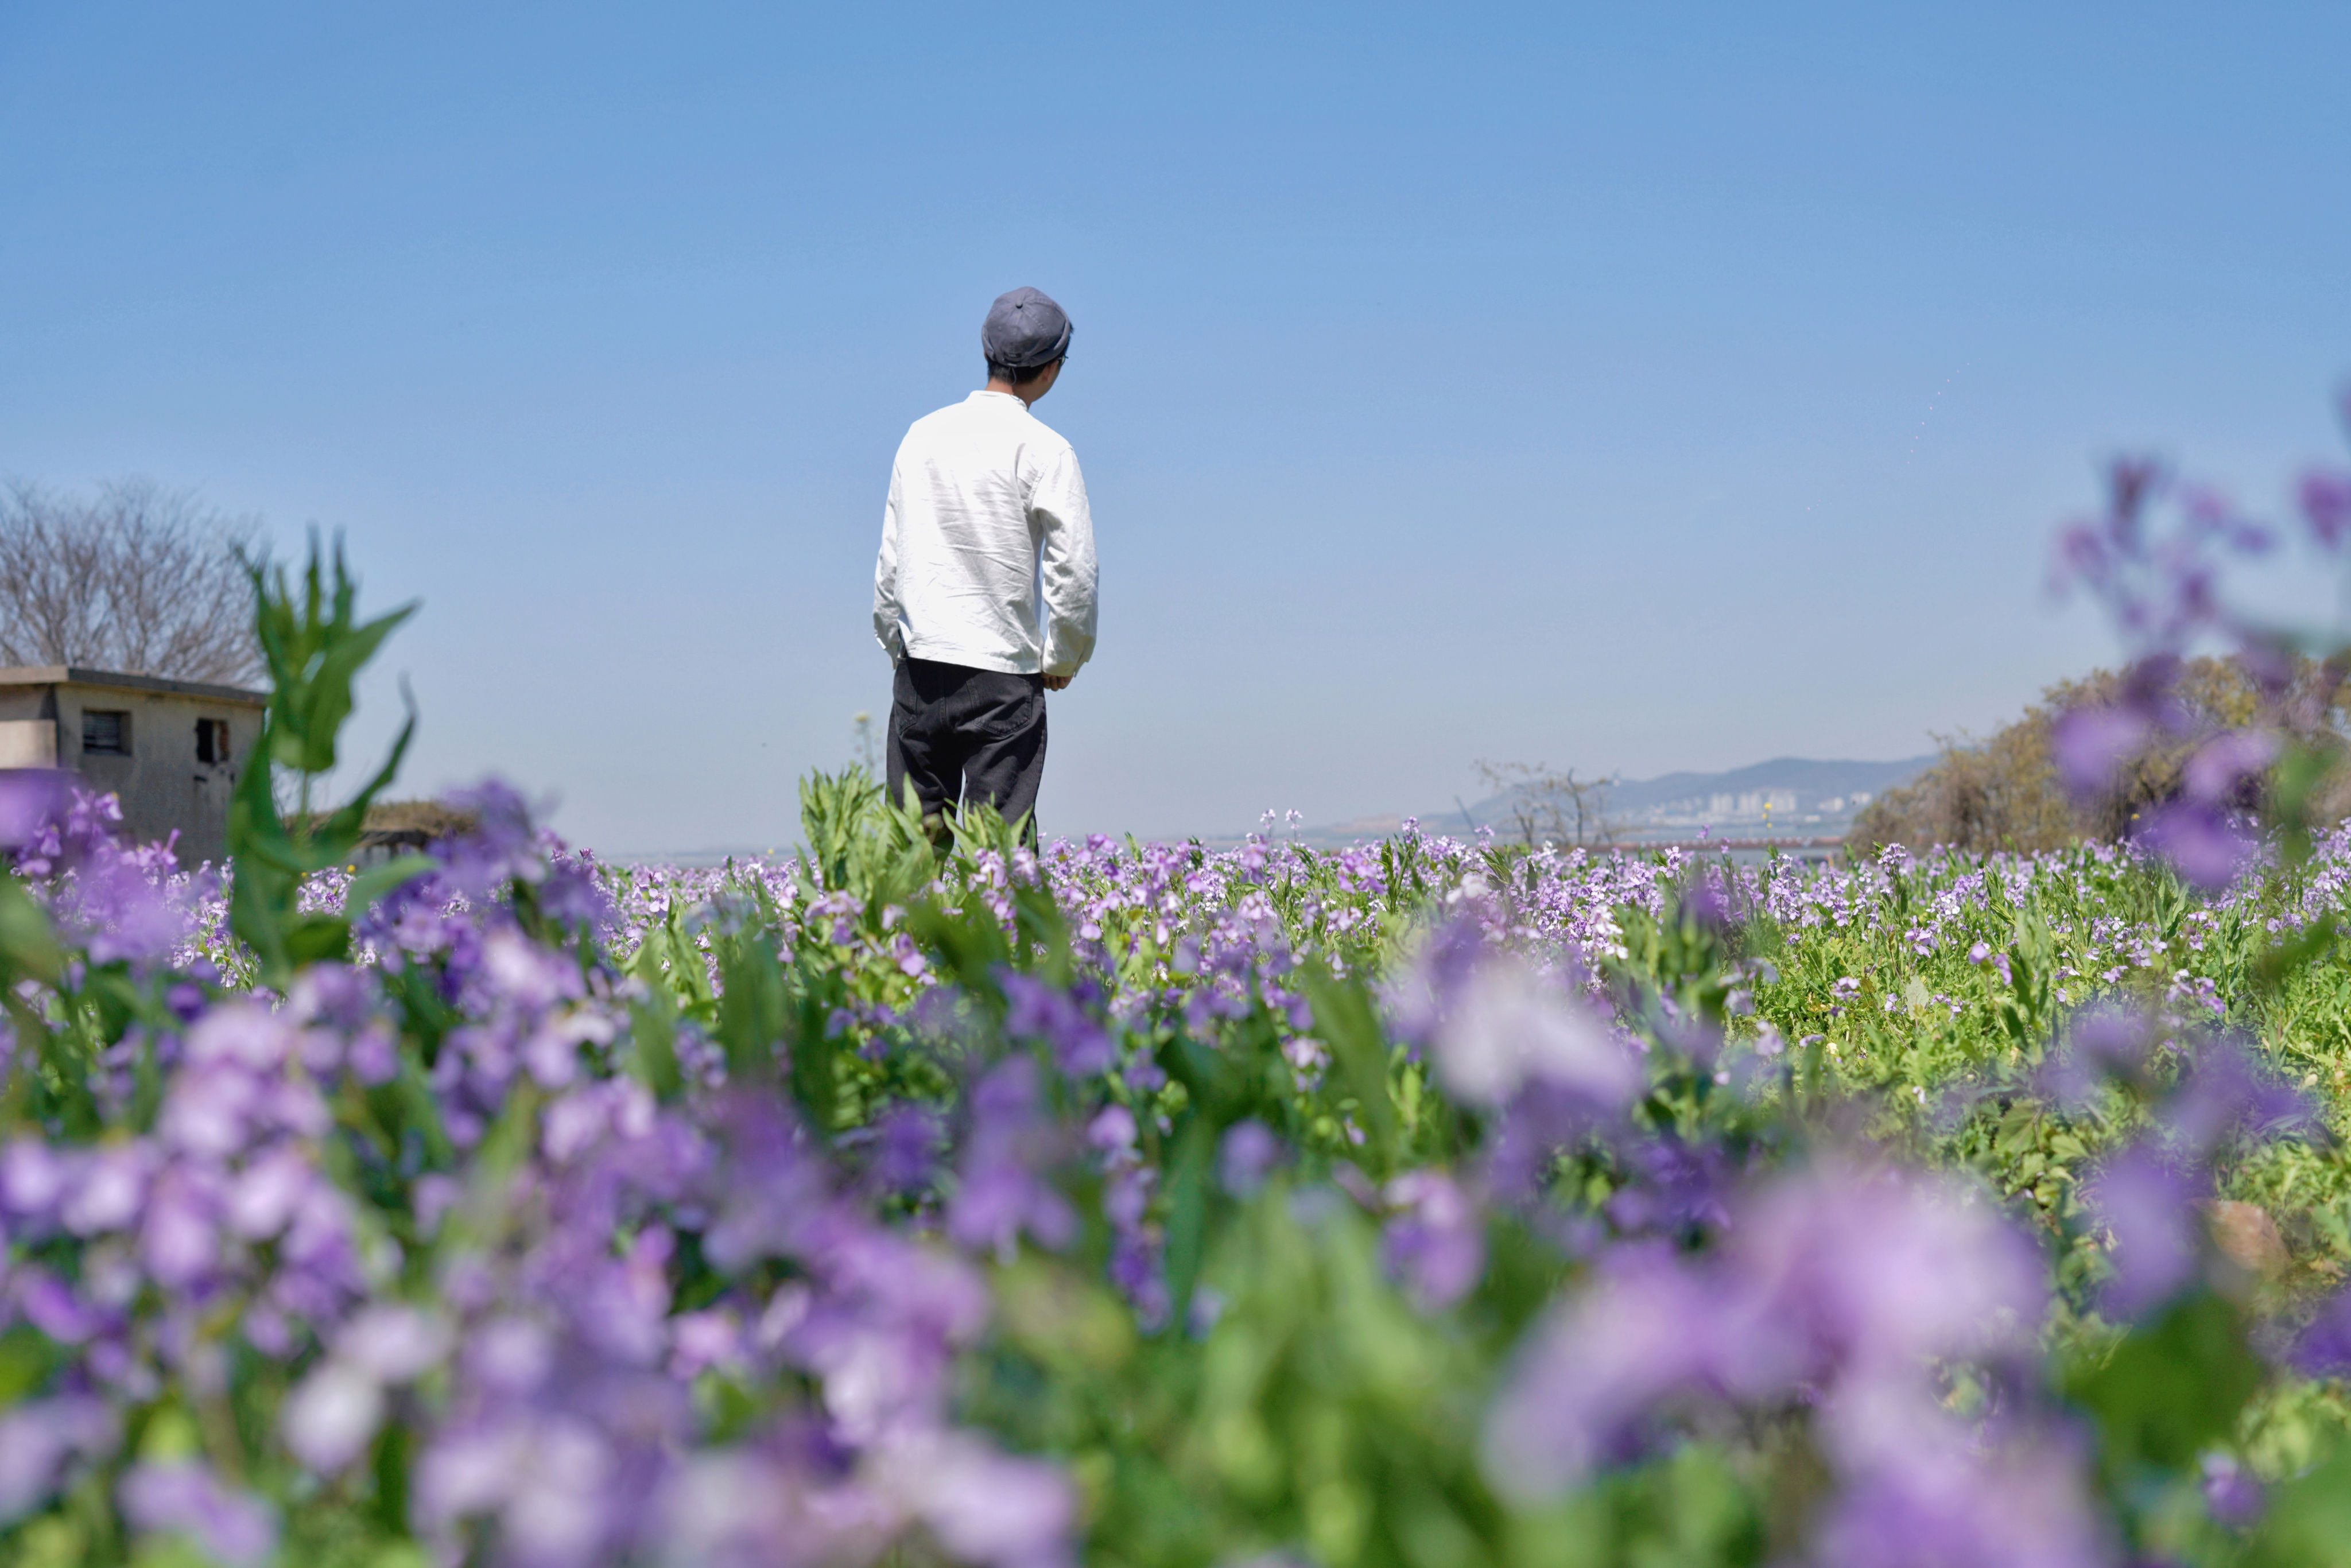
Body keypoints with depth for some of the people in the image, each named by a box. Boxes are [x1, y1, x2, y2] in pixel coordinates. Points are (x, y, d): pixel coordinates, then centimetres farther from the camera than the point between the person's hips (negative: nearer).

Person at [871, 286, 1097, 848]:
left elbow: (891, 555, 11)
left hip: (919, 667, 4)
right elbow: (1074, 571, -9)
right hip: (1003, 675, -4)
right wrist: (1062, 661, 5)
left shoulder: (923, 434, 7)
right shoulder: (1043, 451, -8)